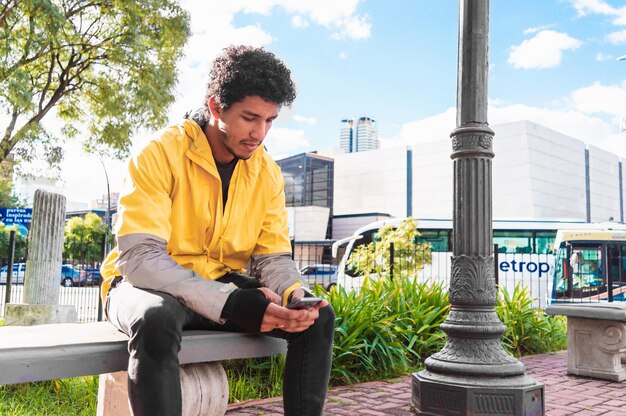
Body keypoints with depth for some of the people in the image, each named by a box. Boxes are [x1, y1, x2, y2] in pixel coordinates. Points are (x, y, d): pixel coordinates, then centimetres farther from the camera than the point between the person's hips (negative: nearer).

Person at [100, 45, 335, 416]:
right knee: (158, 319, -39)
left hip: (224, 285, 5)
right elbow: (139, 257, -26)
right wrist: (229, 303, -36)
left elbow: (273, 256, 0)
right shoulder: (161, 155, -18)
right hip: (152, 285, -4)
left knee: (319, 316, -13)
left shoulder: (268, 172, -2)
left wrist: (294, 293, -25)